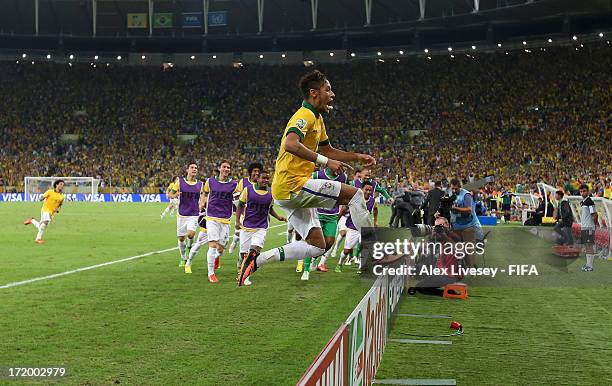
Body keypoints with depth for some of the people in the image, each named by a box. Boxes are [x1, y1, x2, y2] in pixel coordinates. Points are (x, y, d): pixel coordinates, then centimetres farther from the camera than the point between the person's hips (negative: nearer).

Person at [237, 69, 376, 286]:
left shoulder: (317, 118, 20)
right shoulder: (305, 115, -12)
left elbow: (328, 150, 32)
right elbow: (291, 145, -31)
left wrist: (358, 157, 22)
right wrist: (325, 161, -32)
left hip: (286, 191, 10)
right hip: (292, 185, -10)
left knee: (316, 245, 7)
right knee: (355, 194, -10)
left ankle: (258, 259, 2)